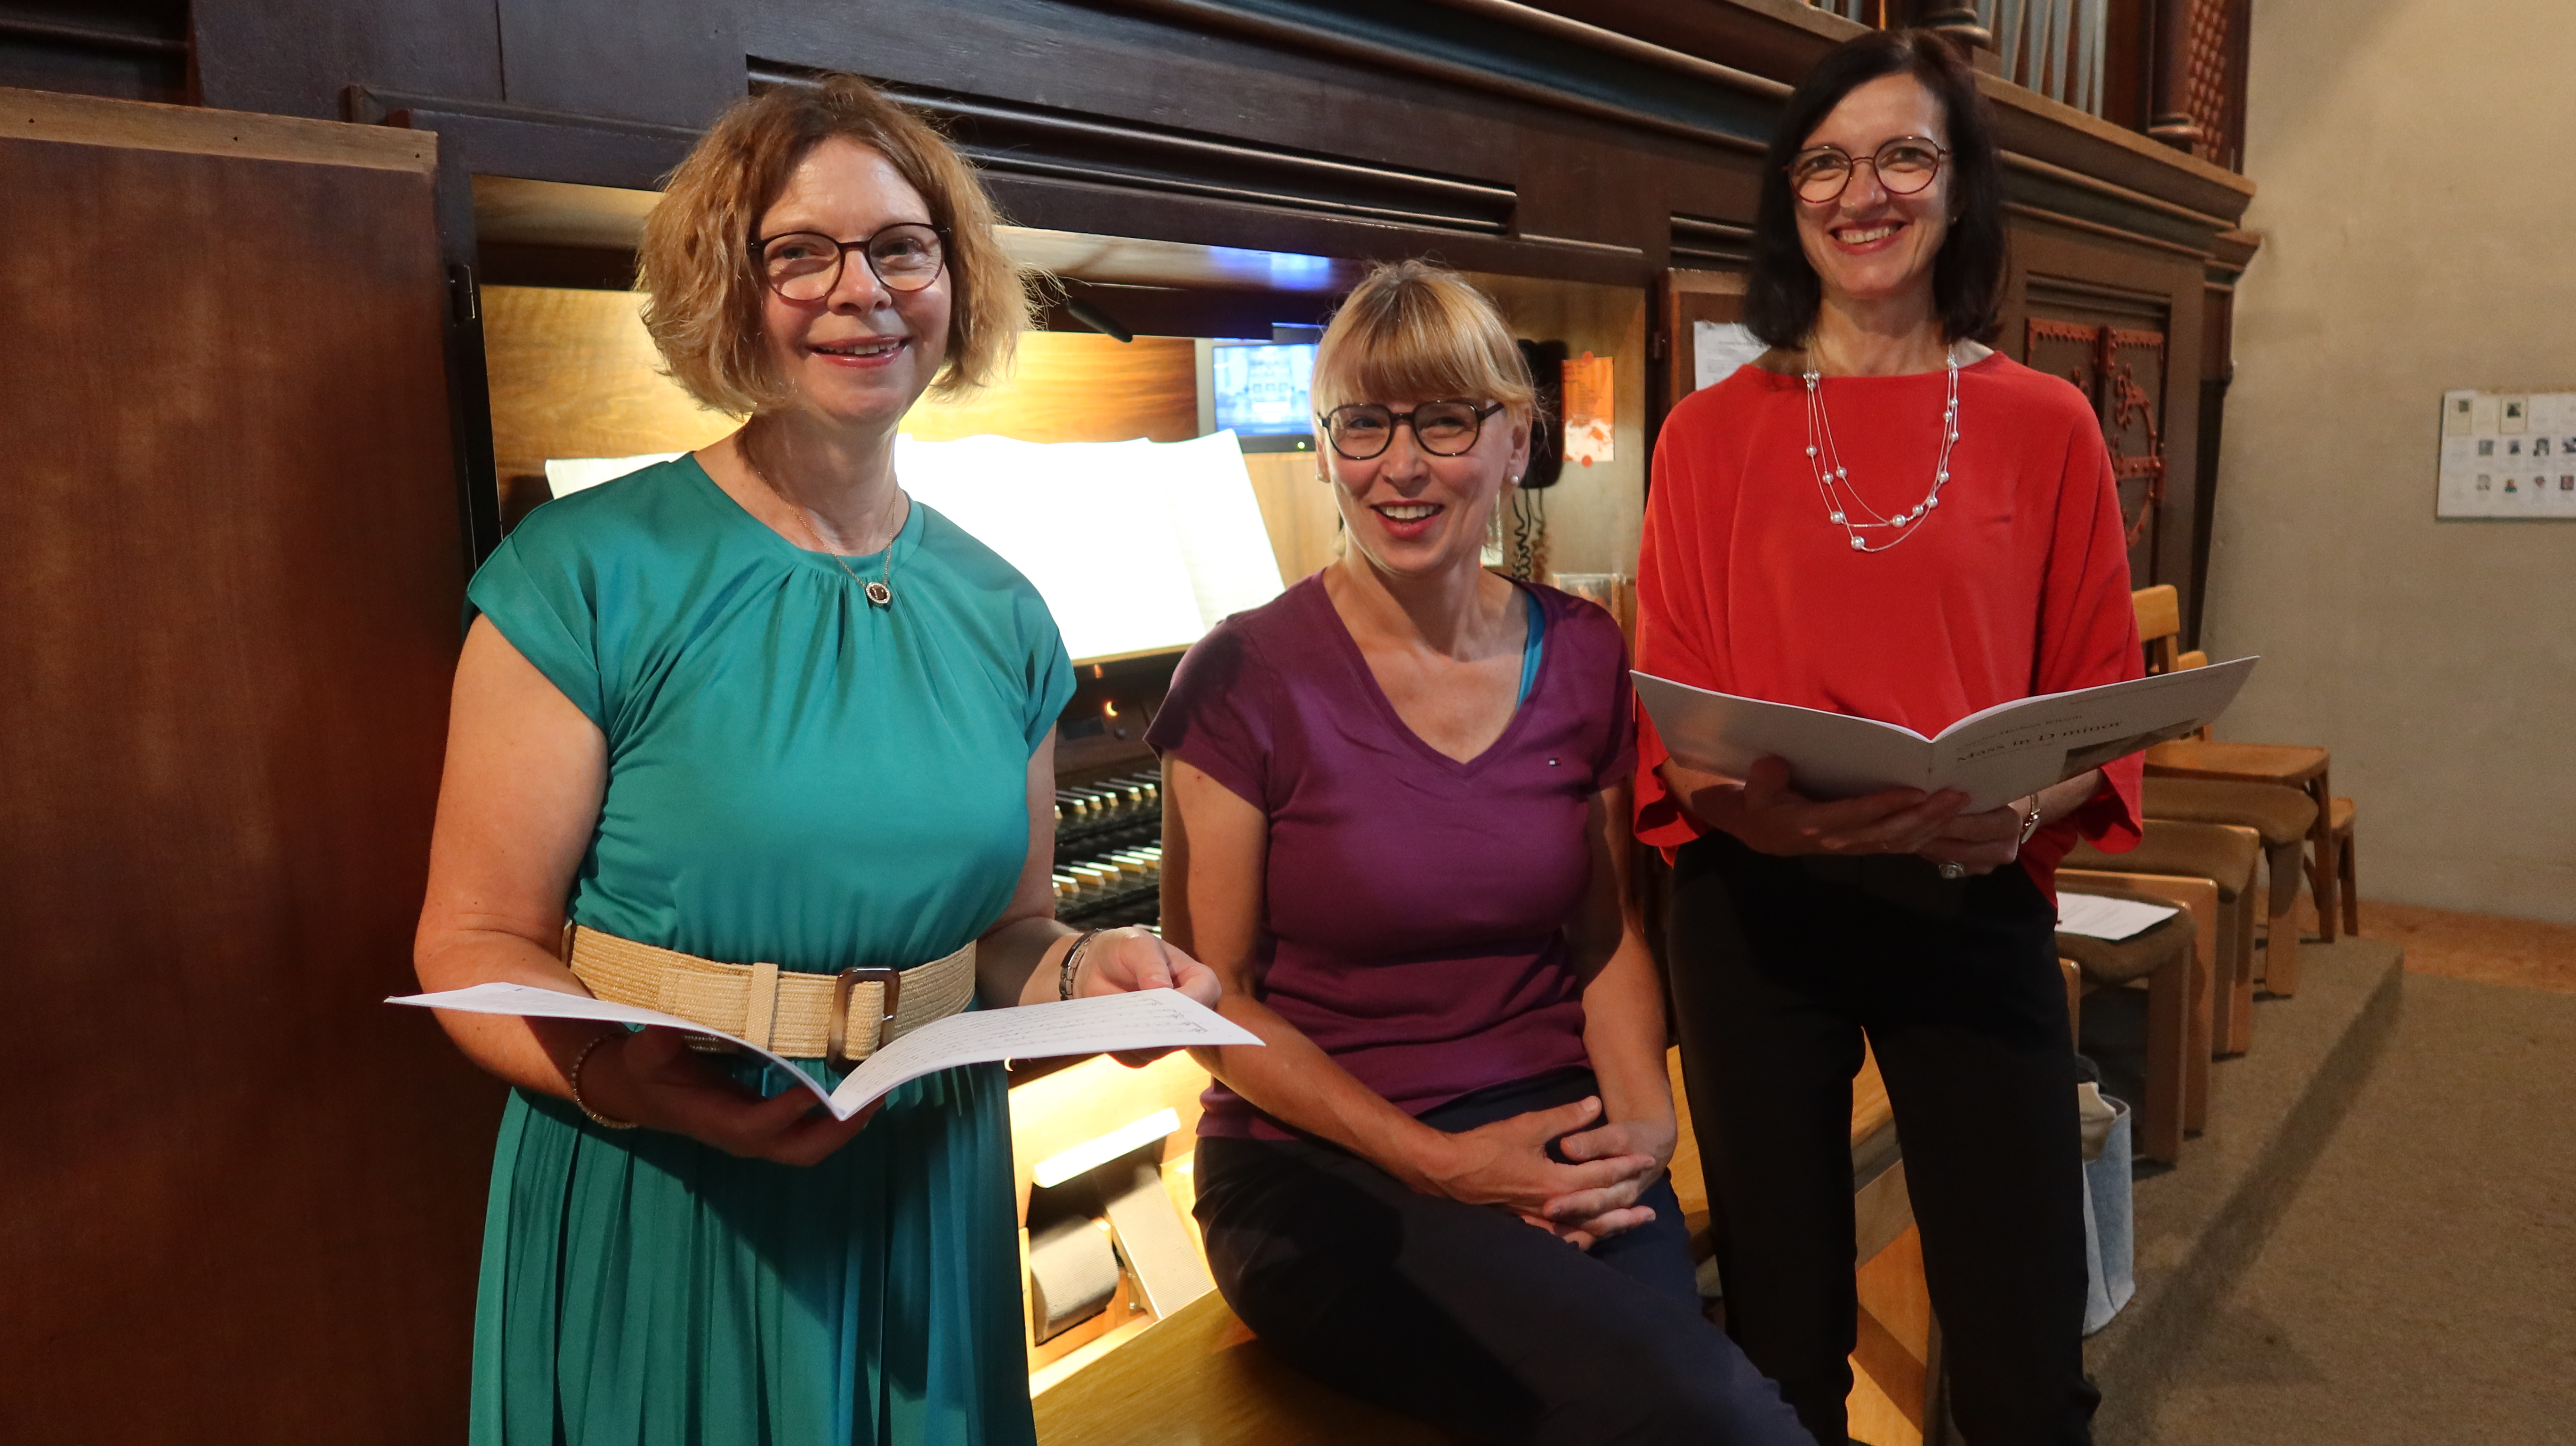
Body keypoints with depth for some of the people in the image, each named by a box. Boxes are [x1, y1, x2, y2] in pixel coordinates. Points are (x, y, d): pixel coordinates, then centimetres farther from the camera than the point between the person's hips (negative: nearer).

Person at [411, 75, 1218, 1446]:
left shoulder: (1000, 616, 2)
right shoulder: (588, 576, -11)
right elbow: (478, 945, -10)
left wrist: (1083, 969, -11)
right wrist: (618, 1074, -29)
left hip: (924, 1213, 4)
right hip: (652, 1223, -4)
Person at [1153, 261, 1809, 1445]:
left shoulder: (1584, 655, 5)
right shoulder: (1247, 676, -9)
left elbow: (1608, 932, 13)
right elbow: (1215, 996, -7)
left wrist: (1643, 1115, -6)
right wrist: (1437, 1162, -15)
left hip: (1558, 1140, 4)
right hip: (1321, 1169, -4)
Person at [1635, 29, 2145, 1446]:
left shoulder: (2044, 427, 5)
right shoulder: (1712, 434, 4)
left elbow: (2103, 696, 7)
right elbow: (1667, 702, 2)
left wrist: (2024, 810, -14)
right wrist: (1744, 800, -19)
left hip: (1976, 901, 0)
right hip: (1754, 904, 0)